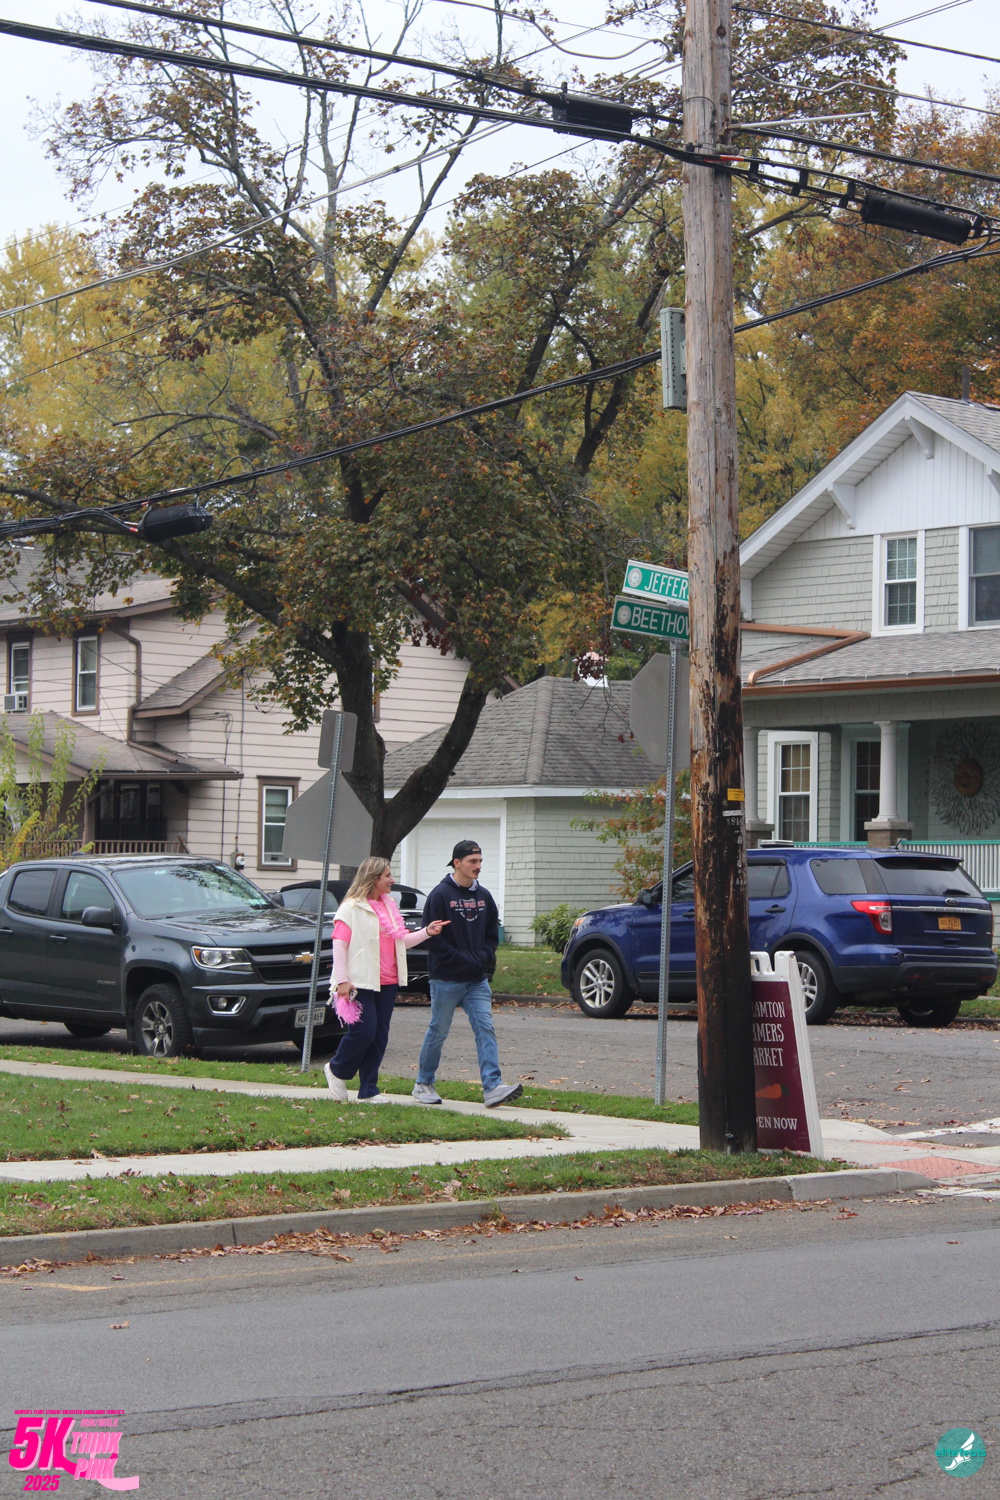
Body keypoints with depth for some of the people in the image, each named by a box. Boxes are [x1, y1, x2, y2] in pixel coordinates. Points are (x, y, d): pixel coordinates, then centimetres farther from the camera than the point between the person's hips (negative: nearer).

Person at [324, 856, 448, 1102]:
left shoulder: (390, 906, 17)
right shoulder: (352, 908, -6)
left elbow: (403, 940, 20)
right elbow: (339, 944, -11)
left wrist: (427, 932, 3)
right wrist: (342, 980, -17)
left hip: (388, 983, 7)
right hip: (361, 982, -7)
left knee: (379, 1037, 5)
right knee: (364, 1031, -11)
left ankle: (368, 1091, 10)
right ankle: (336, 1070, 14)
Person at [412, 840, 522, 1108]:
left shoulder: (483, 896, 10)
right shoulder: (440, 895, -8)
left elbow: (492, 934, 17)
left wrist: (484, 957, -3)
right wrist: (466, 960, -15)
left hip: (478, 980, 5)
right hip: (446, 979, -5)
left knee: (485, 1029, -7)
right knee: (438, 1032, 5)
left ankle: (493, 1087, -14)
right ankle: (423, 1084, 20)